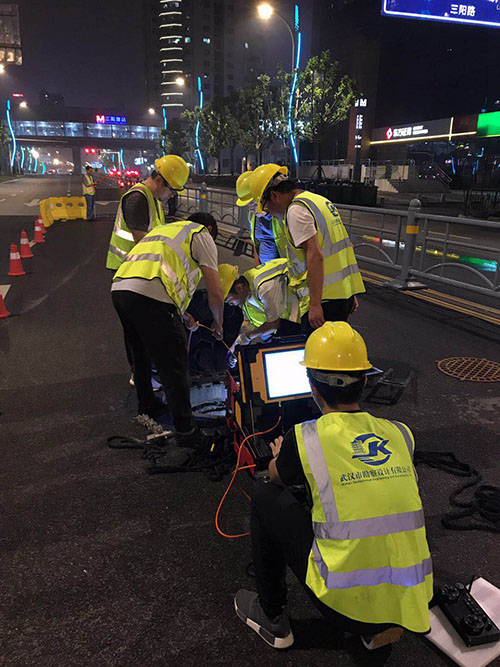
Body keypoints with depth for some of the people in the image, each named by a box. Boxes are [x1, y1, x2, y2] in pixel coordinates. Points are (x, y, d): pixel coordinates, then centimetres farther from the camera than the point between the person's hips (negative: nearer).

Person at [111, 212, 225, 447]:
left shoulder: (165, 228, 37)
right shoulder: (202, 235, 14)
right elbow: (215, 292, 8)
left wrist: (183, 316, 46)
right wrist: (218, 324, 26)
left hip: (119, 286, 8)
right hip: (149, 295, -8)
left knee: (142, 354, 28)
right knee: (174, 366, 2)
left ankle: (147, 404, 47)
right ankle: (186, 431, 12)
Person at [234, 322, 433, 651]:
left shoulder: (304, 438, -12)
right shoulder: (400, 434, 1)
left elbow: (277, 476, 12)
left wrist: (280, 454, 35)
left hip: (346, 605, -4)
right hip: (412, 603, 5)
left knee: (266, 495, 9)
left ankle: (272, 618, 24)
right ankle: (382, 627, 24)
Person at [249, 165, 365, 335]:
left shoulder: (296, 210, -11)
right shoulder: (319, 200, 19)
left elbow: (315, 256, -22)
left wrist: (315, 304, -23)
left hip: (325, 297, -10)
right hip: (345, 291, 10)